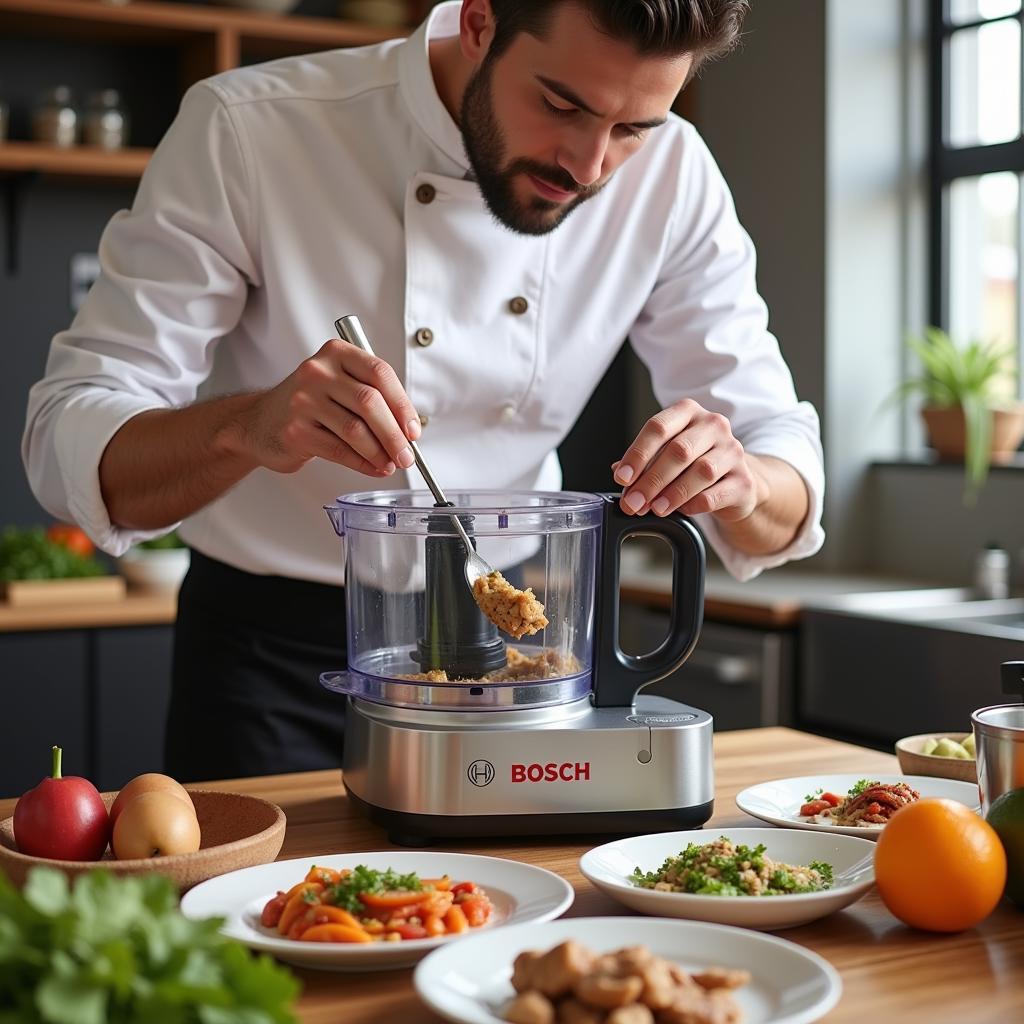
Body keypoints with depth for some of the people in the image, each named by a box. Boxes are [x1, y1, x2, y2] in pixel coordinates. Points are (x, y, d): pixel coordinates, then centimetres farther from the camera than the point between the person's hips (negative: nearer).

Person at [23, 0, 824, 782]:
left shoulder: (669, 175, -12)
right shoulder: (247, 133, -21)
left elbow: (785, 455, -9)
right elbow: (66, 443, -21)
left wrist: (739, 484, -32)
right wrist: (250, 426, -41)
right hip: (274, 660, -2)